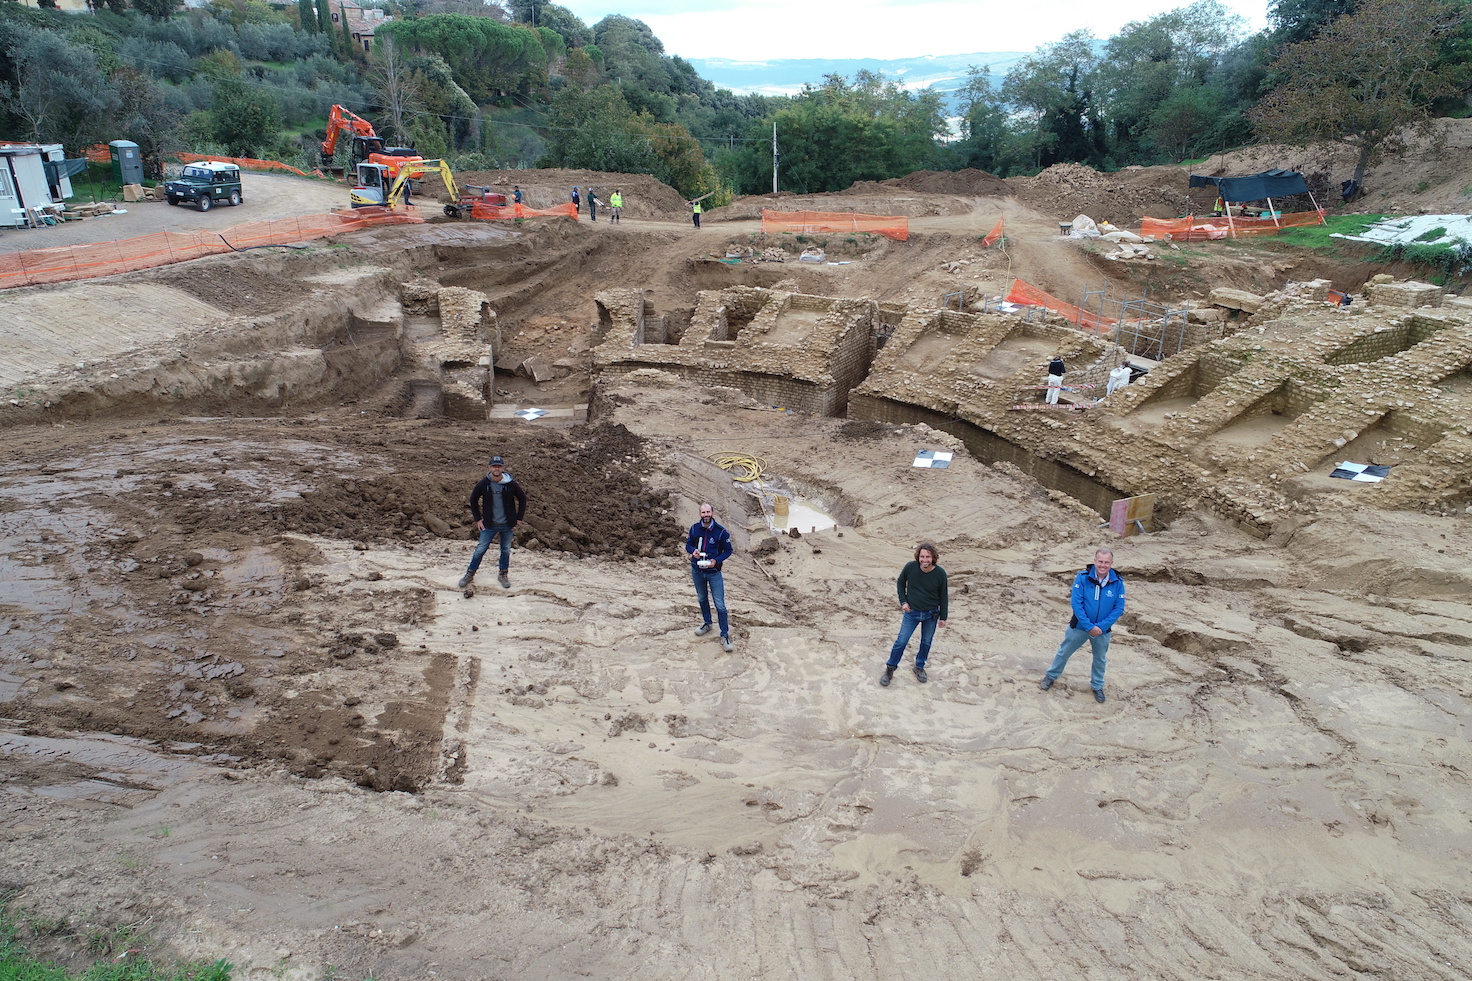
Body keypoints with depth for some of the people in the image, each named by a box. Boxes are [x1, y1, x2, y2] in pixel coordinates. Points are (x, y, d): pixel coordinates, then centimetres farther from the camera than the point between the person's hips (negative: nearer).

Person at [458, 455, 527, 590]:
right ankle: (470, 574, 19)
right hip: (489, 525, 0)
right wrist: (478, 519, 3)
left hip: (507, 525, 0)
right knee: (480, 550, 4)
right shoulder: (483, 484, -10)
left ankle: (504, 574, 30)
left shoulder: (511, 484, -11)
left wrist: (519, 518, 2)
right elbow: (473, 500, 6)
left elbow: (522, 498, 4)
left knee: (506, 550, 12)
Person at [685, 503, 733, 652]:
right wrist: (693, 551, -18)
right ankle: (707, 624, 44)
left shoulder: (721, 532, -14)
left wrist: (716, 561, -20)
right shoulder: (694, 528, -5)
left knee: (720, 604, -6)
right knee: (702, 598, 23)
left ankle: (725, 635, 2)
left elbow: (728, 550, -5)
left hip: (714, 572, -4)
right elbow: (688, 544, 6)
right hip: (697, 571, 4)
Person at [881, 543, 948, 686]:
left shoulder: (940, 573, -17)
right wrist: (903, 601, -4)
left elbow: (944, 596, -4)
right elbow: (900, 583, 3)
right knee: (901, 641, 1)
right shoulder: (910, 567, -17)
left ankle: (919, 667, 37)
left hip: (931, 615, 1)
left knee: (926, 642, 15)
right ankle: (890, 669, 18)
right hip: (911, 612, 0)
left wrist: (943, 617, 1)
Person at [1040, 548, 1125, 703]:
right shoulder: (1083, 578, -20)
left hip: (1102, 630, 1)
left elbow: (1119, 608, -11)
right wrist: (1089, 626, -21)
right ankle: (1051, 676, 37)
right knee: (1064, 652, 15)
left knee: (1100, 659, 21)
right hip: (1079, 626, -1)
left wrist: (1101, 626, -19)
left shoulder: (1117, 582, -15)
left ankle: (1097, 686, 42)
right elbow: (1076, 603, -19)